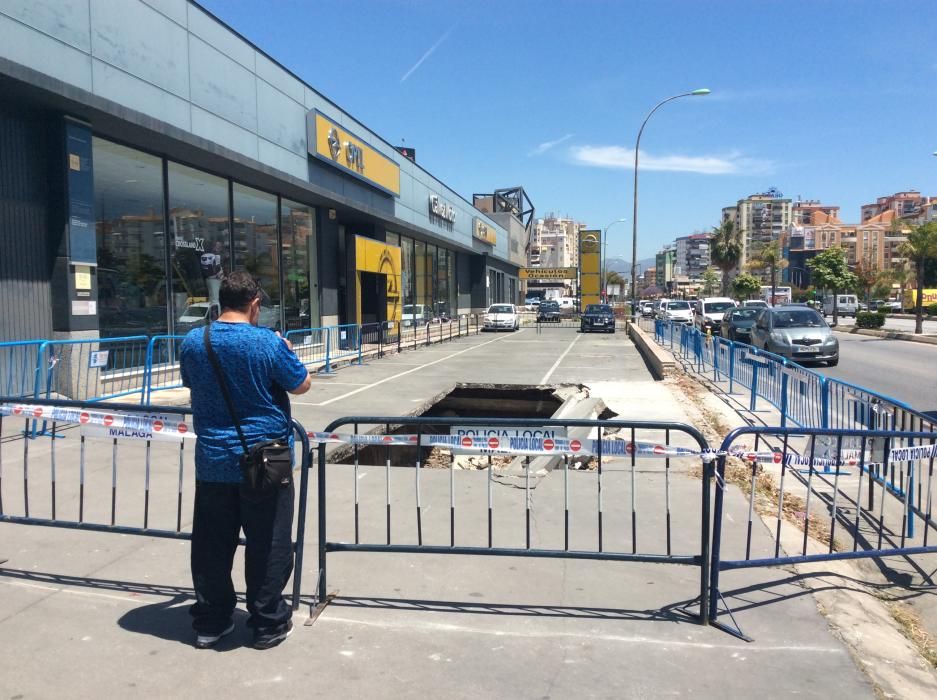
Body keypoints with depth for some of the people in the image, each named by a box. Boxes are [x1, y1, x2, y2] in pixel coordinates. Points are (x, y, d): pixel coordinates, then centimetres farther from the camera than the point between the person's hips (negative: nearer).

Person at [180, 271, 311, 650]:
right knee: (267, 546, 8)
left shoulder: (192, 342, 0)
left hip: (212, 462, 5)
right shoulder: (269, 343, -15)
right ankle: (268, 624, 18)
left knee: (212, 546, 15)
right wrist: (287, 351, 14)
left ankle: (210, 622, 28)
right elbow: (301, 385, -4)